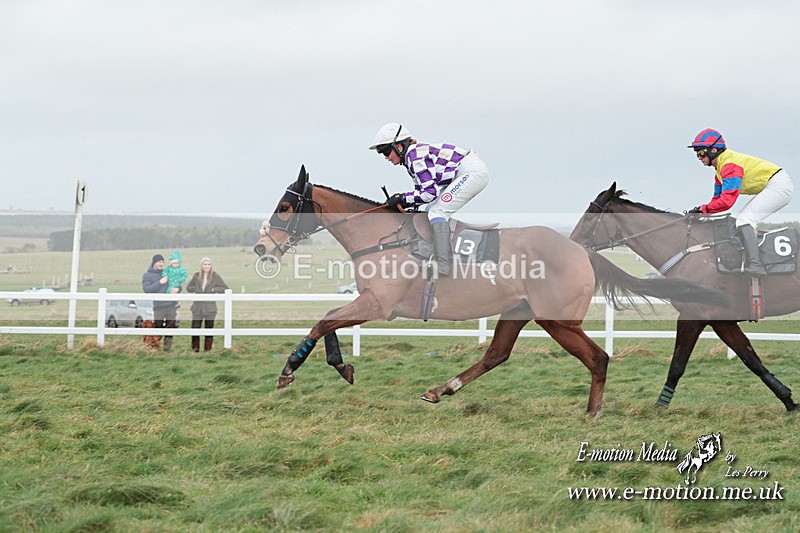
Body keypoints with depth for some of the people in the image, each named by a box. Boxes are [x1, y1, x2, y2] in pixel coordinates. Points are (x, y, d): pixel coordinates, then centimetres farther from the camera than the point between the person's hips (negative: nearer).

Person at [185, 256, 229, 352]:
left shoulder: (215, 276, -1)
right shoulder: (196, 276, 6)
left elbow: (225, 288, -2)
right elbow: (188, 288, 13)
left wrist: (214, 289, -12)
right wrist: (196, 288, -5)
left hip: (210, 308, -2)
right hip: (198, 307, 2)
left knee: (209, 328, 5)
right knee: (195, 327, -2)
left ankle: (207, 348, 12)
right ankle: (195, 347, 8)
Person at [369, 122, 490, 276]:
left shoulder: (415, 156, -17)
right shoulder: (411, 157, 12)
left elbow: (430, 193, -21)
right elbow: (422, 189, 15)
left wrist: (402, 198, -12)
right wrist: (402, 203, 0)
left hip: (473, 172, -10)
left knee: (437, 212, -15)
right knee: (432, 210, 12)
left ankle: (442, 266, -22)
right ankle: (446, 257, 14)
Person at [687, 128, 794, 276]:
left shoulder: (730, 165, -19)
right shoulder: (720, 167, 15)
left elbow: (727, 201, -26)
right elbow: (718, 198, 18)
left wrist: (702, 208, -18)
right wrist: (700, 212, 5)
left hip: (778, 185, -11)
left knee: (744, 220, -19)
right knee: (742, 219, 16)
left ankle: (754, 265, -29)